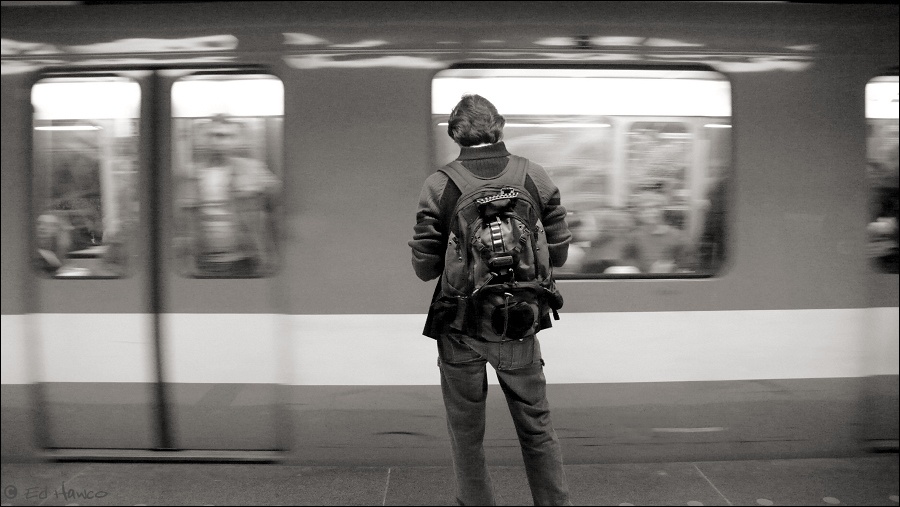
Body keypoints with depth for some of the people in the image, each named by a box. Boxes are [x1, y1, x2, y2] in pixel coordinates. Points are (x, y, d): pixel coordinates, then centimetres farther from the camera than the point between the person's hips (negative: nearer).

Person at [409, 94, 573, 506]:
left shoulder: (439, 185, -9)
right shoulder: (535, 177, -3)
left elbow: (424, 268, -9)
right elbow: (558, 254, 1)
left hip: (460, 328, -1)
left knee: (467, 434, 14)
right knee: (537, 428, 17)